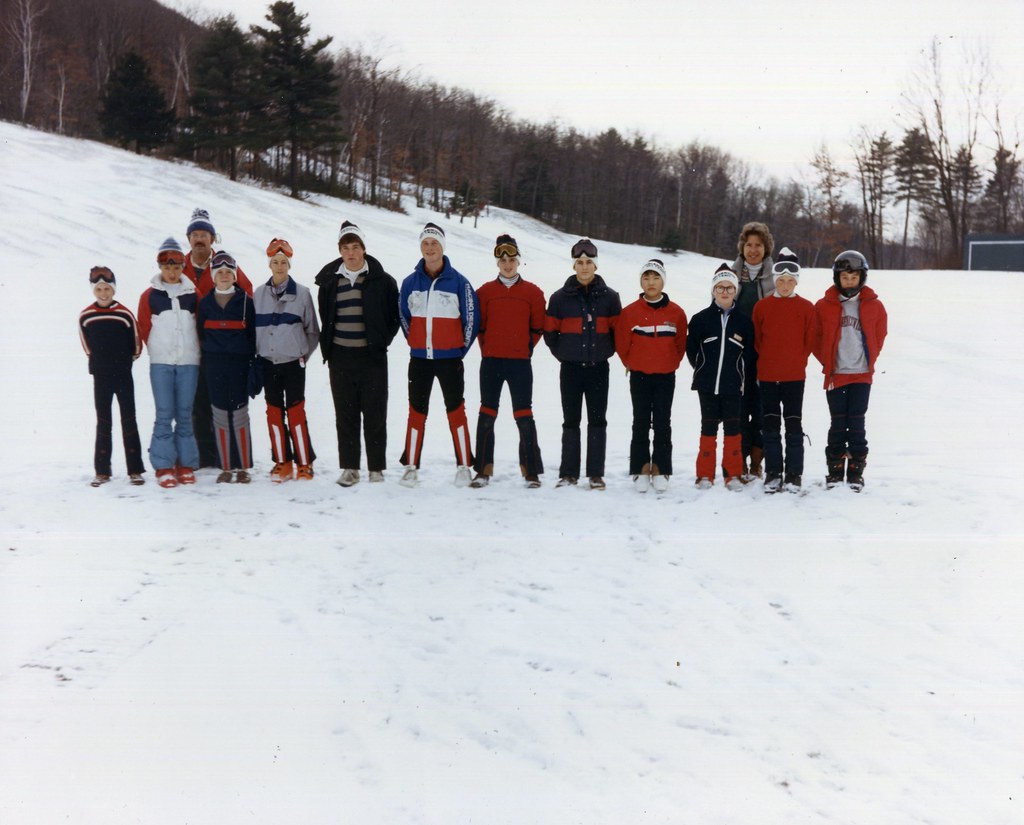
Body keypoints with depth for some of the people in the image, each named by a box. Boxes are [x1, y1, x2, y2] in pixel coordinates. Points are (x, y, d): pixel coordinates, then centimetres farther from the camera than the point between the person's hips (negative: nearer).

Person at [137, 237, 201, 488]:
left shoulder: (192, 294, 7)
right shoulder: (149, 296, 4)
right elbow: (144, 329, 10)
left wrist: (190, 349, 9)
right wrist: (159, 351, 10)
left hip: (189, 362, 1)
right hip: (160, 363, -1)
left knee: (184, 414, 4)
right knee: (164, 415, -3)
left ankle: (186, 465, 11)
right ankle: (164, 467, 2)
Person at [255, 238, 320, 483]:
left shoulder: (302, 293, -1)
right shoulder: (259, 294, 5)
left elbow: (312, 330, 5)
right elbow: (253, 327, 12)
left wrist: (304, 354, 2)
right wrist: (258, 353, 7)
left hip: (293, 362, -3)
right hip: (268, 363, 3)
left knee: (295, 411, -4)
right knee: (274, 412, 6)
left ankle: (304, 463, 4)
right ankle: (282, 462, 15)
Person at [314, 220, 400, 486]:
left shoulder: (381, 280, -1)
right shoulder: (329, 281, 7)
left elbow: (395, 315, 5)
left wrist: (382, 341, -2)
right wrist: (327, 345, 8)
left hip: (372, 357, -2)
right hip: (340, 357, 3)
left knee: (375, 415, 1)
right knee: (345, 415, 6)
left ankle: (377, 469, 10)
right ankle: (349, 467, 13)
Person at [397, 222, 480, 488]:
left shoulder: (458, 282, -4)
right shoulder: (410, 283, 4)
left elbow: (471, 318, 0)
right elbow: (403, 316, 16)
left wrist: (461, 349, 1)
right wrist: (416, 343, 11)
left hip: (450, 359, -2)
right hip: (419, 359, 3)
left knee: (455, 410, 2)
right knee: (417, 411, 6)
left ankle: (464, 466, 9)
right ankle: (411, 466, 12)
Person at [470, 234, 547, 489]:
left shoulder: (532, 292, 4)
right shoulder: (485, 291, 6)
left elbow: (538, 327, 7)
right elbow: (479, 325, 8)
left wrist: (525, 349, 3)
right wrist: (487, 350, 4)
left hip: (520, 362, -1)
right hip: (491, 362, 1)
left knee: (524, 415, -1)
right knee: (487, 414, 4)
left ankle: (531, 471, 3)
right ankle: (484, 470, 10)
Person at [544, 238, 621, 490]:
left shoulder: (609, 296, 3)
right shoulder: (560, 297, 2)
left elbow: (619, 330, 10)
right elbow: (550, 331, 9)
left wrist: (606, 351, 7)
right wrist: (562, 354, 7)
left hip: (598, 368, 0)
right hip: (570, 368, 0)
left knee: (597, 421, 2)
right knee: (571, 421, 4)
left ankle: (596, 474, 6)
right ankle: (568, 474, 9)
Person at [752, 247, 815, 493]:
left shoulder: (806, 308, 0)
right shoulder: (762, 307, 2)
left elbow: (810, 341, 5)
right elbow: (756, 340, 8)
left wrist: (796, 362, 2)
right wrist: (767, 362, 5)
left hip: (794, 377, -1)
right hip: (767, 376, 1)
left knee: (794, 425, 2)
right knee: (770, 426, 6)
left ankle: (794, 474, 10)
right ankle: (773, 472, 15)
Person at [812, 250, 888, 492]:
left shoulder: (874, 306, 3)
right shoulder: (824, 306, 0)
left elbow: (879, 337, 14)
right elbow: (816, 338, 8)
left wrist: (868, 360, 9)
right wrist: (827, 362, 2)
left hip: (862, 375, 0)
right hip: (834, 375, 0)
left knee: (857, 423, 0)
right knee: (838, 423, 3)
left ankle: (856, 472, 7)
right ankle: (835, 471, 10)